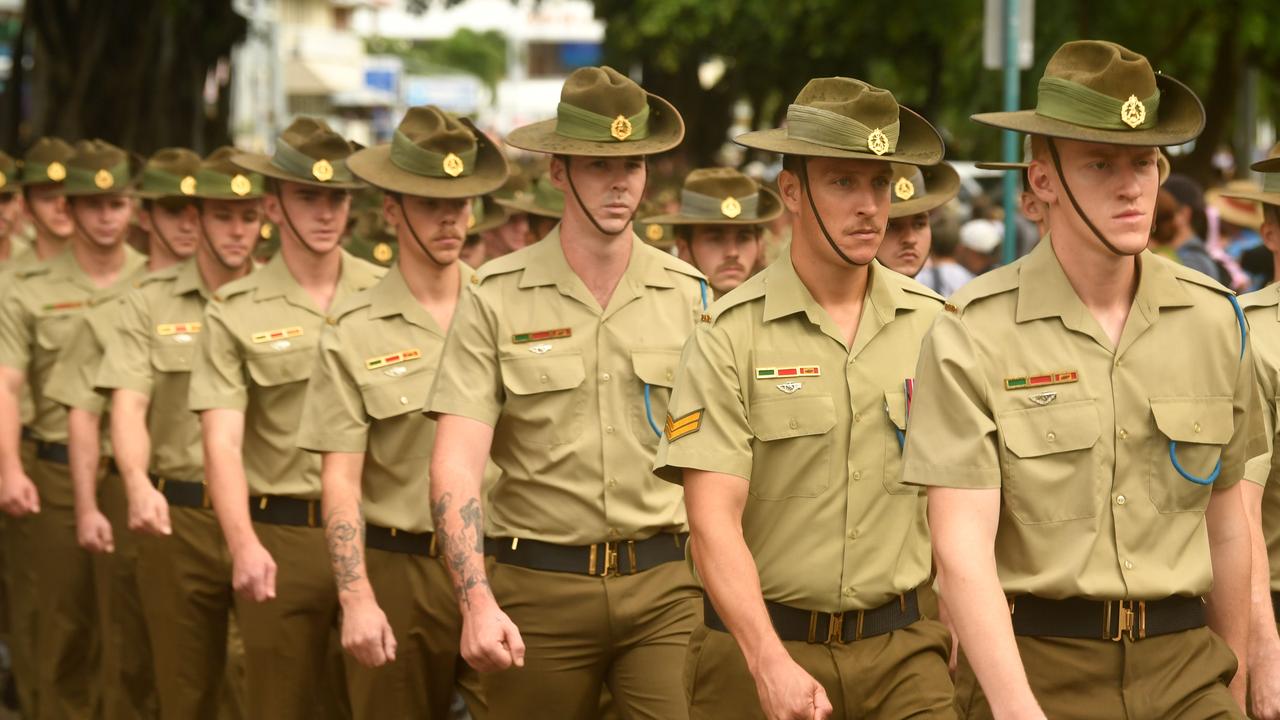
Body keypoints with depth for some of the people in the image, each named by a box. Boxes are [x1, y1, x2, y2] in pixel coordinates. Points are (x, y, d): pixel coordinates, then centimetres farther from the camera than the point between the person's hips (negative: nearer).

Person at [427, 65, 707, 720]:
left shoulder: (688, 296, 6)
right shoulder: (496, 299, -2)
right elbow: (456, 463, -9)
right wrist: (477, 603, -20)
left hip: (664, 588, 1)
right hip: (539, 588, -1)